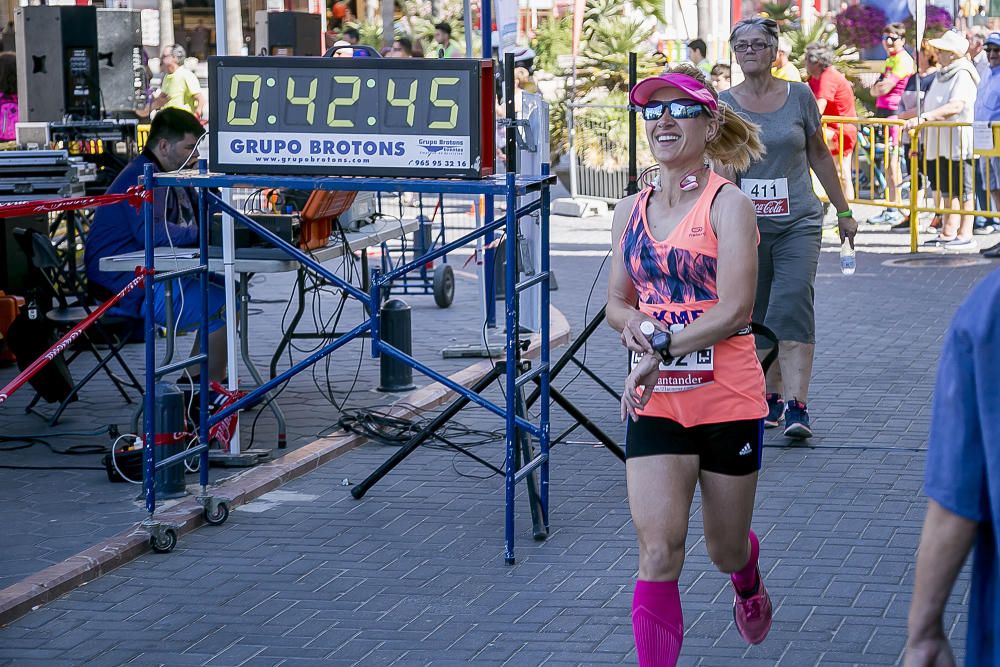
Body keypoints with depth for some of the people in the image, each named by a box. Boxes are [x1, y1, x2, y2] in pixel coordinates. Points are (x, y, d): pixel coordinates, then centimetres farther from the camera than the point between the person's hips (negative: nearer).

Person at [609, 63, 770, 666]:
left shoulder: (728, 204, -9)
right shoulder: (631, 212, 7)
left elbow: (734, 310, -17)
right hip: (655, 404, 3)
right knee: (659, 554, -12)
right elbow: (617, 301, 14)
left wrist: (662, 351, -23)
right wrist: (637, 327, -9)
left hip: (728, 401, -3)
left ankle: (749, 582, 53)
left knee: (725, 550, 16)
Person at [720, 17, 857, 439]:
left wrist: (843, 211, 17)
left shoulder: (799, 96, 3)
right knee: (757, 315, 7)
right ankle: (771, 397, 23)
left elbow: (819, 155, 13)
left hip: (798, 221, -1)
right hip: (746, 224, 1)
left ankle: (797, 406, -20)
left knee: (793, 306, -16)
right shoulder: (724, 104, 2)